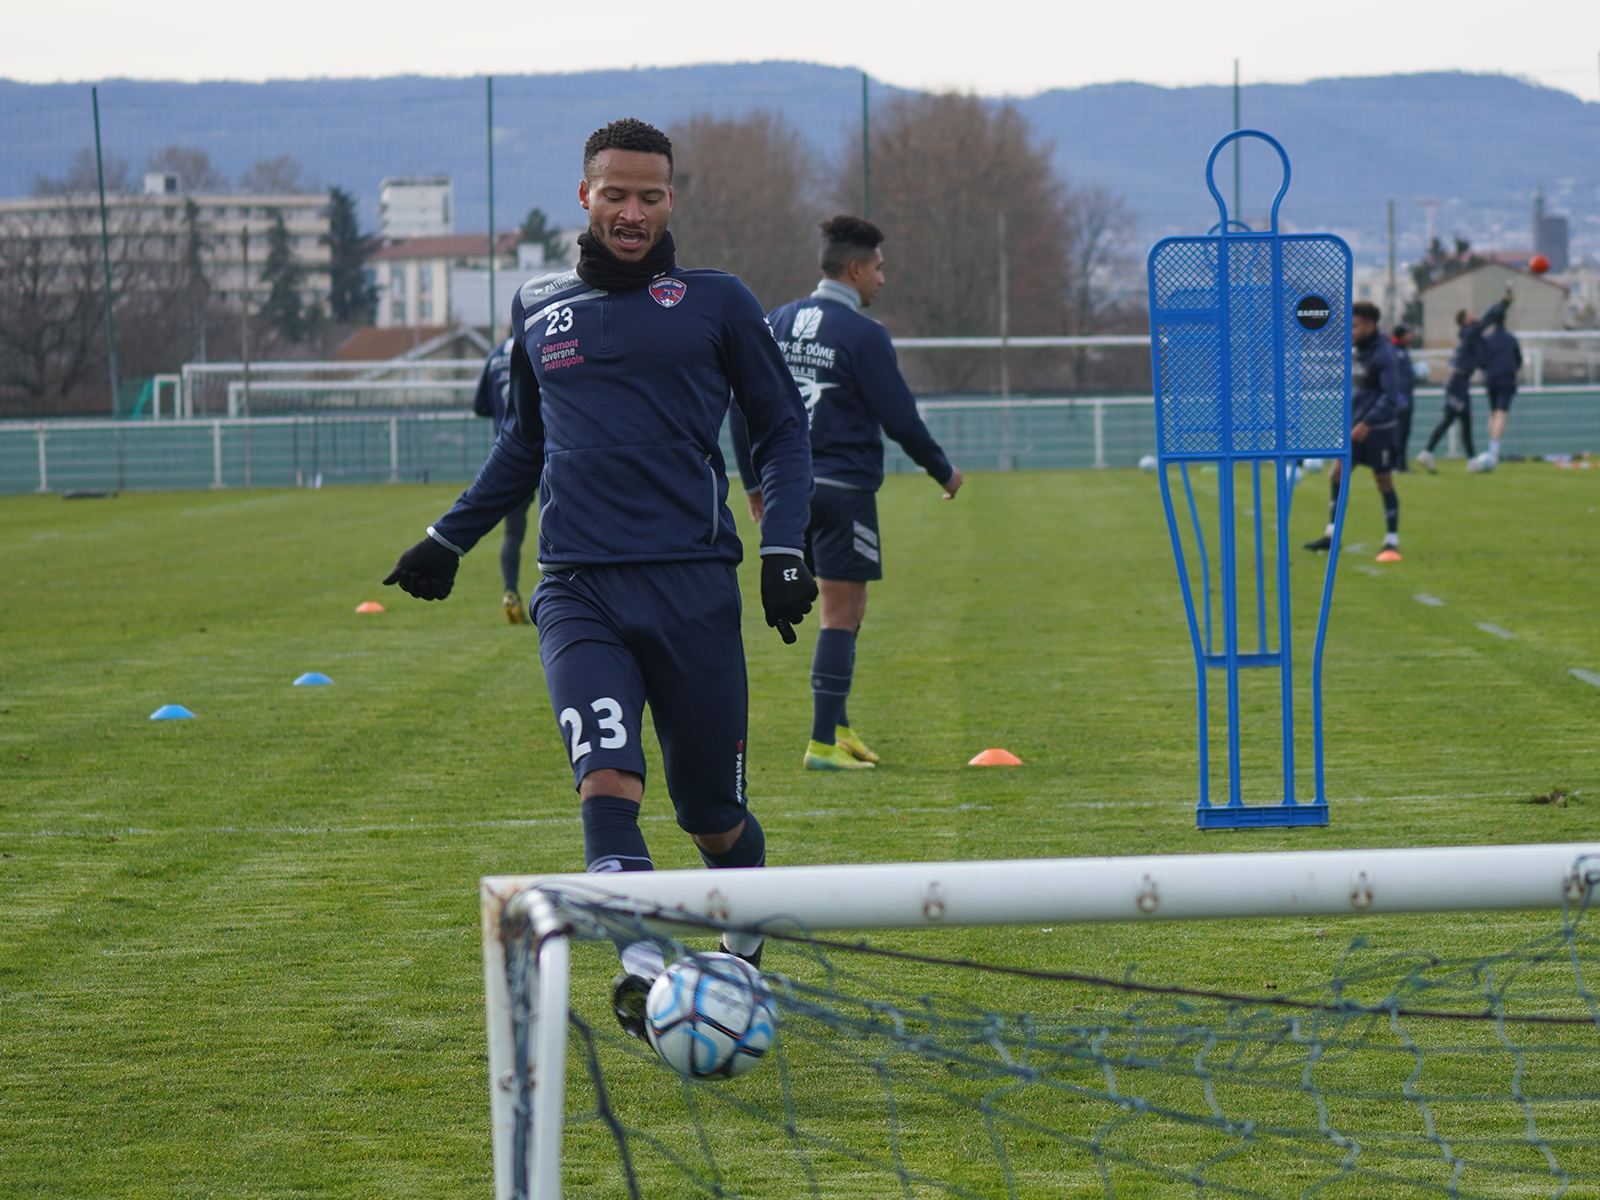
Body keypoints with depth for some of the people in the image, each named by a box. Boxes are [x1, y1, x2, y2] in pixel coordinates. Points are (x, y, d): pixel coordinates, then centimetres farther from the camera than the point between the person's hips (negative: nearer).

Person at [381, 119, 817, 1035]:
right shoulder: (537, 310, 15)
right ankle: (642, 969, -34)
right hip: (578, 590, 2)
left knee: (711, 812, 6)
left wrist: (785, 547, -1)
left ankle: (747, 942, 35)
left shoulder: (716, 303, 5)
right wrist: (451, 537, 27)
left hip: (693, 585, -1)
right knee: (609, 776, -22)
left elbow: (783, 428, 12)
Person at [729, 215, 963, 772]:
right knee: (842, 613, -3)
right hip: (843, 490, -7)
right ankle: (823, 743, -5)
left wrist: (755, 482, 20)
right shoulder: (863, 335, -11)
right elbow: (900, 418, -9)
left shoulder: (776, 324, 10)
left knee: (844, 607, 18)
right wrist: (944, 472, 5)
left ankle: (837, 727, 16)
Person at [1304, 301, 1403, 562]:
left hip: (1379, 430, -8)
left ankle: (1392, 543, 8)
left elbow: (1390, 397, -21)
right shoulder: (1358, 353, 10)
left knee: (1384, 483, 0)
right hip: (1354, 428, 8)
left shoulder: (1383, 355, -15)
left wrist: (1367, 423, -25)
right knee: (1337, 474, 0)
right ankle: (1332, 535, 5)